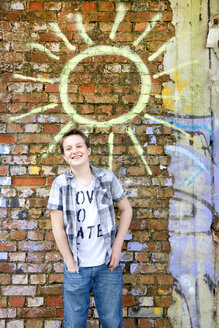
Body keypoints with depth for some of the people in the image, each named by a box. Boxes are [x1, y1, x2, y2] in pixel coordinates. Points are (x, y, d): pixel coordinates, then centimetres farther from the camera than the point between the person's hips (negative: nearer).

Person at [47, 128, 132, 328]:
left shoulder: (107, 178, -2)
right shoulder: (60, 184, -4)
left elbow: (126, 209, 7)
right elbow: (58, 227, -4)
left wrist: (118, 246, 0)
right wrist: (70, 263, -5)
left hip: (107, 265, 1)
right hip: (76, 267, 0)